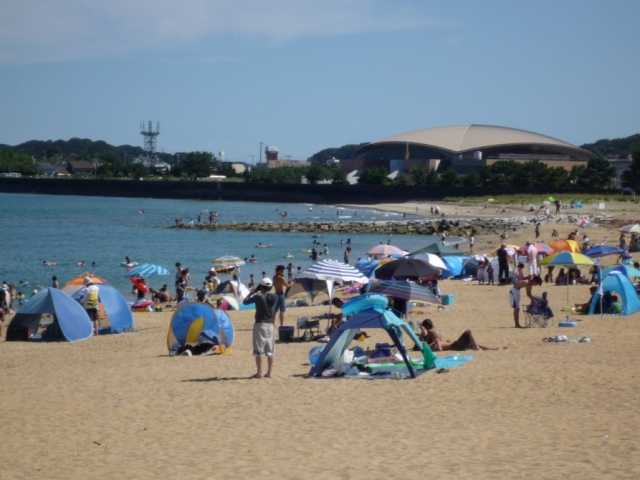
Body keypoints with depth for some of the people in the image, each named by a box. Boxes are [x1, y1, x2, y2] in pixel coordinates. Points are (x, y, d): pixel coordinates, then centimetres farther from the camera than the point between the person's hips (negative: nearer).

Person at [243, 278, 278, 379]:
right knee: (270, 351, 8)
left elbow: (245, 302, 3)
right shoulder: (274, 297, 1)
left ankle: (259, 372, -4)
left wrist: (251, 293, 16)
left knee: (258, 351, -1)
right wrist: (261, 293, 25)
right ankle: (269, 372, 8)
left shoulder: (258, 297, -9)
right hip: (270, 325, 4)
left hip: (260, 324, -4)